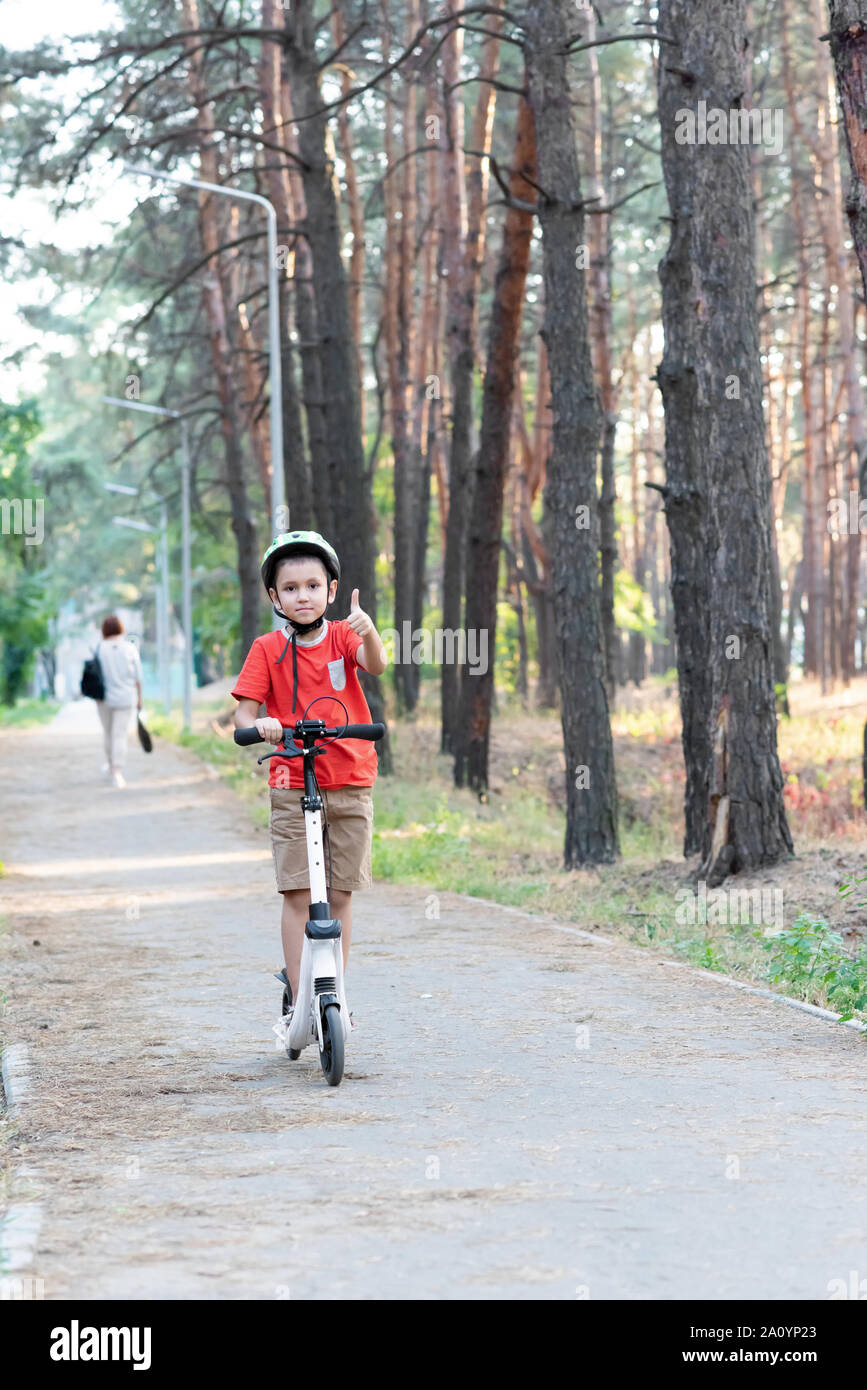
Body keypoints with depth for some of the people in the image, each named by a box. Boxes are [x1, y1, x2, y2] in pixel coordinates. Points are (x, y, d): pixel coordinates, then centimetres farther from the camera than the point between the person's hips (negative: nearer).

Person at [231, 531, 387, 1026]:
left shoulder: (343, 636, 1)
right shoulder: (268, 650, 0)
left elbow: (377, 666, -19)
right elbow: (244, 712, -5)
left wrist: (368, 631, -41)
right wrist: (258, 725, -29)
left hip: (351, 786, 1)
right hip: (293, 788, -1)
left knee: (340, 895, 6)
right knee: (297, 894, -5)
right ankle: (297, 994, 2)